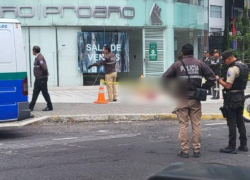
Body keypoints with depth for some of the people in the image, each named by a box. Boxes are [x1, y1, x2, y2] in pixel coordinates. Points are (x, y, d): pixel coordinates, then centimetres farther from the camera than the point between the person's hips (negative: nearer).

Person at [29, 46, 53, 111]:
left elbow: (44, 68, -25)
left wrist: (45, 74, -10)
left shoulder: (40, 58, -18)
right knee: (35, 93, 10)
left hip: (42, 79, -10)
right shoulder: (37, 58, 13)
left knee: (45, 93, -1)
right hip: (38, 78, 10)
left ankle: (49, 107, 8)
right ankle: (31, 107, 12)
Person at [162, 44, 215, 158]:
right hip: (195, 99, 1)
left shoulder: (177, 65, -2)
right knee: (196, 124, 8)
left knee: (183, 125, 4)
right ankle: (196, 150, 10)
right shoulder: (200, 64, 2)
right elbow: (211, 78, 0)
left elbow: (165, 78, -4)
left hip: (182, 99, -1)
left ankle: (184, 150, 4)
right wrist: (203, 89, 6)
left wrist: (174, 90, 4)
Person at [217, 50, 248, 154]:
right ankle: (243, 145, 19)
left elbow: (228, 86, -22)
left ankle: (232, 147, -1)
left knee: (232, 123, -4)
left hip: (232, 98, -9)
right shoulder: (244, 66, 11)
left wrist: (219, 79, -8)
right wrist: (224, 80, 14)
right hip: (241, 96, 9)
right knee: (240, 121, 15)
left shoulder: (233, 68, -18)